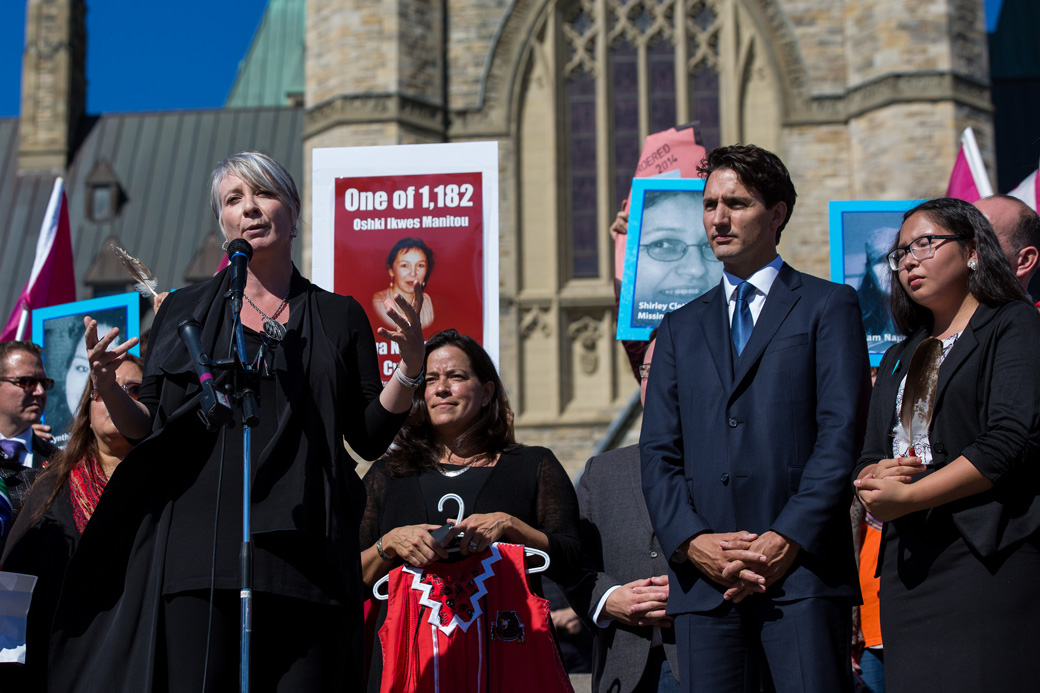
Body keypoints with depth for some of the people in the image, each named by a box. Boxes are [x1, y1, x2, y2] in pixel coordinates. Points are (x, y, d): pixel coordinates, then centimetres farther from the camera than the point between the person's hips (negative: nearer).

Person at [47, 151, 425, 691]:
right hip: (198, 541, 0)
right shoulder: (184, 312, 13)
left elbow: (370, 438, 10)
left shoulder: (339, 317, 13)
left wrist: (410, 366, -5)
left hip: (303, 547, 0)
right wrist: (107, 387, -7)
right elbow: (147, 429, 12)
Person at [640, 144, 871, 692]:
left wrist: (787, 540, -12)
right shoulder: (680, 328, 20)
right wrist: (692, 541, -6)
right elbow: (659, 453, 12)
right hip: (703, 579, 3)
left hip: (801, 569, -3)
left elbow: (841, 433, -2)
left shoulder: (828, 307, 9)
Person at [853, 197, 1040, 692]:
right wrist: (875, 477, -5)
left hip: (990, 556, -6)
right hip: (907, 564, 6)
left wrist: (907, 495, -11)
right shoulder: (899, 358, 25)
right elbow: (869, 459, 21)